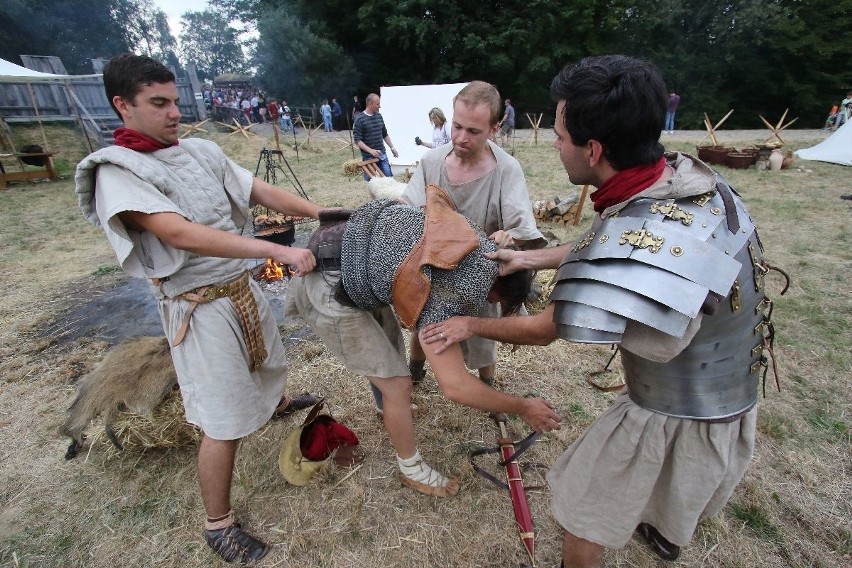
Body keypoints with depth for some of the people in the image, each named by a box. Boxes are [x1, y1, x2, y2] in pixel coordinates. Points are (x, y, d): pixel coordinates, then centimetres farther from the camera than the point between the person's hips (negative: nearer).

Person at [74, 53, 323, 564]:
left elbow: (263, 191, 2)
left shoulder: (202, 151, 5)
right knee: (225, 422, -1)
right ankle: (219, 524, 22)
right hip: (199, 307, -7)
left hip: (243, 287, 7)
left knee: (269, 361, 30)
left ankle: (279, 404, 64)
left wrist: (321, 212, -10)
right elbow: (183, 235, -29)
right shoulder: (118, 172, -14)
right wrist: (279, 250, -34)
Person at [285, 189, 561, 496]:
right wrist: (523, 407, -12)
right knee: (398, 384, 1)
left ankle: (390, 408, 55)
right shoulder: (449, 297, -24)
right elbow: (455, 385, -27)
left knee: (391, 341, 26)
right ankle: (412, 470, 27)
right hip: (330, 291, -9)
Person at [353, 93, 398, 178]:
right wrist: (370, 150, -25)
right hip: (369, 157, -5)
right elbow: (357, 140, -14)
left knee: (389, 178, 4)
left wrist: (392, 148, 15)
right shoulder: (360, 119, -10)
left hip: (382, 155, 5)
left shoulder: (379, 116, 7)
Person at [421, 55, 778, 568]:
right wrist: (526, 259, 3)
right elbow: (604, 250, 0)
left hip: (678, 419, -8)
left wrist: (472, 325, -9)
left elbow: (542, 331, -26)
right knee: (675, 489, 37)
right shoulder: (687, 173, -14)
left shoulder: (639, 257, -41)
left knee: (585, 508, 17)